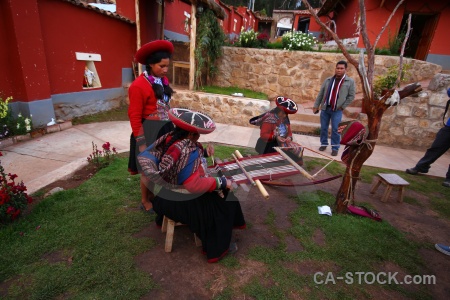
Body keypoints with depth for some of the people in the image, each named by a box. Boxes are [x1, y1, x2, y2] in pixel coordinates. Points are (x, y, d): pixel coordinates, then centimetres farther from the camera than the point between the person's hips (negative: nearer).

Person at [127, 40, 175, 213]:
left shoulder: (163, 81, 7)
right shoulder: (138, 85, -16)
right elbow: (135, 117, -15)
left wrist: (171, 128, 16)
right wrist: (141, 142, -16)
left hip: (165, 129, 7)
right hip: (149, 132, -7)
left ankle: (154, 195, 37)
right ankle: (145, 201, 27)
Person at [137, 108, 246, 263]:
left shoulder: (169, 138, -6)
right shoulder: (188, 150, -32)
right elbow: (195, 185, -34)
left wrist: (204, 152, 1)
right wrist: (221, 182, -23)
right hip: (179, 201, -9)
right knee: (221, 205, 5)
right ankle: (217, 249, 20)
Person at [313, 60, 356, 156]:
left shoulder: (350, 82, 1)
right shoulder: (328, 80, 10)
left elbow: (351, 96, 1)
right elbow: (320, 94, 10)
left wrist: (343, 106, -6)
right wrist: (316, 105, 6)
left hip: (337, 110, -3)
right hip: (325, 108, 3)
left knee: (335, 130, -3)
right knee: (323, 128, 10)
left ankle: (335, 148, 9)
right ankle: (324, 143, 26)